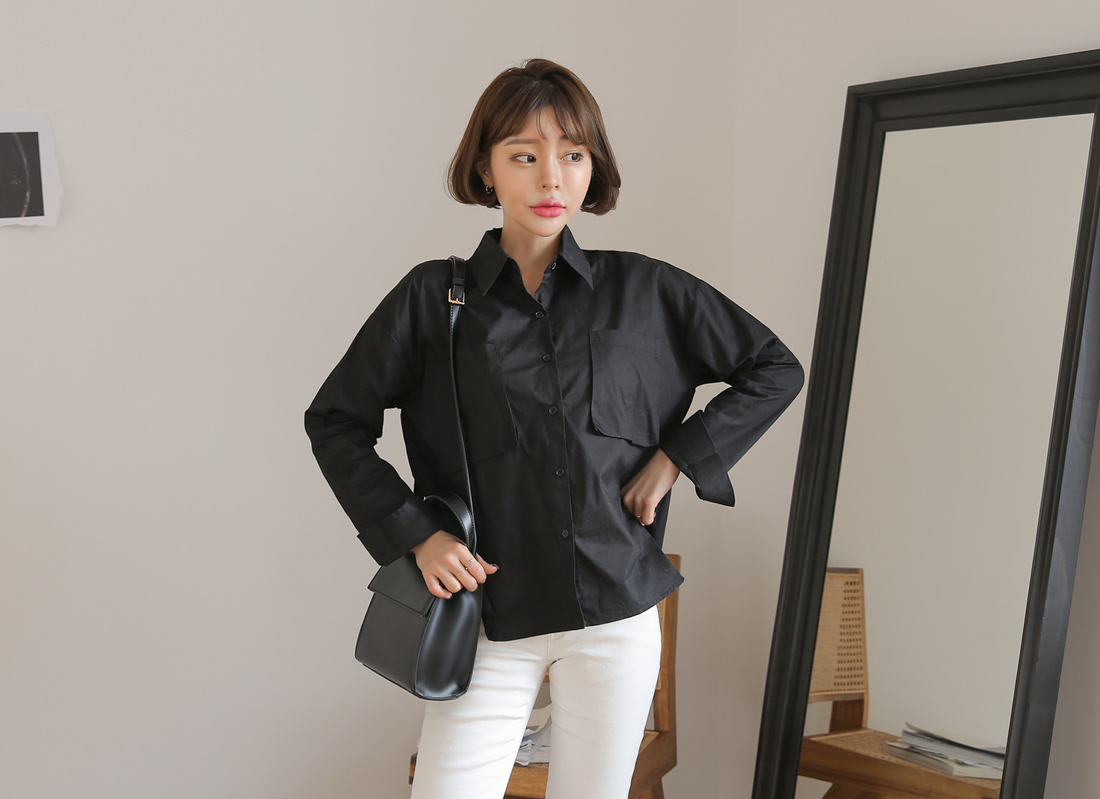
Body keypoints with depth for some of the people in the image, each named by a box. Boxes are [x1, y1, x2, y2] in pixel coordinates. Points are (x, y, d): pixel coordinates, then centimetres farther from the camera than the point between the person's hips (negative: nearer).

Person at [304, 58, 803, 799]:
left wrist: (674, 458, 0)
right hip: (493, 618, -1)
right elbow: (334, 419, 6)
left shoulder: (642, 290, 2)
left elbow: (774, 369, 10)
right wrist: (413, 534, -4)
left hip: (617, 614, 1)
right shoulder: (435, 297, 0)